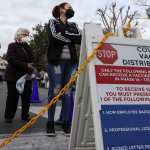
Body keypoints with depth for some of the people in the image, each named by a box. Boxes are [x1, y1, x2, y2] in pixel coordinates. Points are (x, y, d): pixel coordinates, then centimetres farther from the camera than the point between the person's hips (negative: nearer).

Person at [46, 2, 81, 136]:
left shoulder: (73, 25, 20)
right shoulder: (53, 22, 9)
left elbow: (81, 38, 2)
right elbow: (56, 35, -11)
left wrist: (65, 35, -10)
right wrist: (72, 37, -4)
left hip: (70, 61, 4)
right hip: (56, 61, -4)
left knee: (67, 92, 2)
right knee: (55, 91, -7)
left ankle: (66, 123, 6)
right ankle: (50, 124, 0)